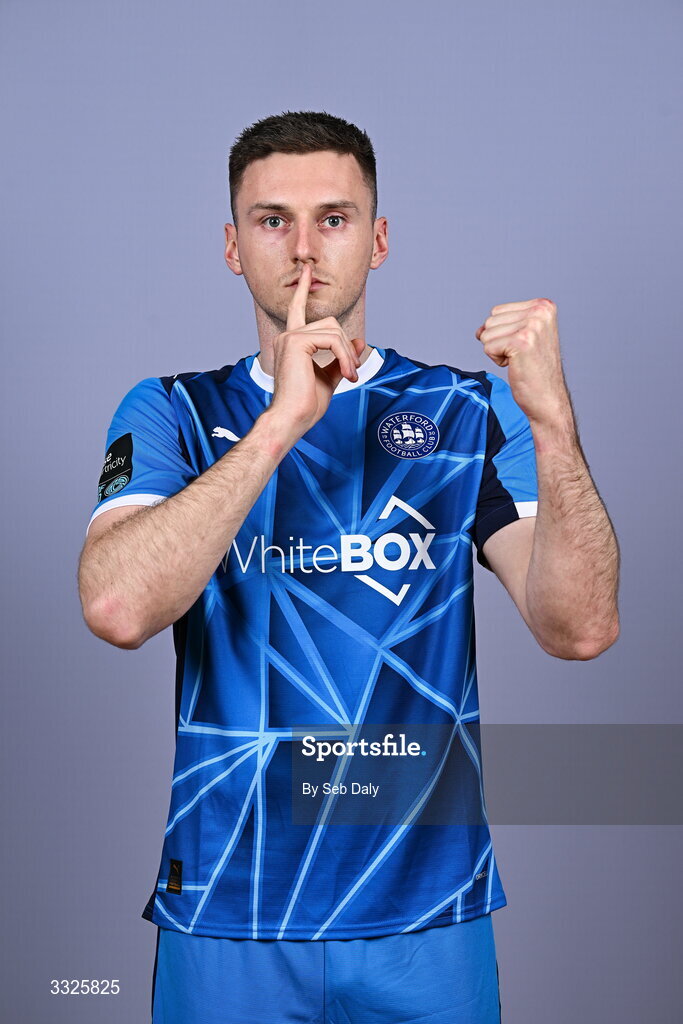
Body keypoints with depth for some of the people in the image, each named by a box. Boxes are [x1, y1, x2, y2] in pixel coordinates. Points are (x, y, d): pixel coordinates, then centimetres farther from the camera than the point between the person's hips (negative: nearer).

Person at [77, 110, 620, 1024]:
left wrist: (551, 417, -24)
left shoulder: (467, 411, 0)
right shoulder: (172, 414, 0)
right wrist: (280, 423, -22)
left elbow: (580, 629, -12)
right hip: (226, 914, 0)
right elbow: (117, 608, -18)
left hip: (427, 915, 1)